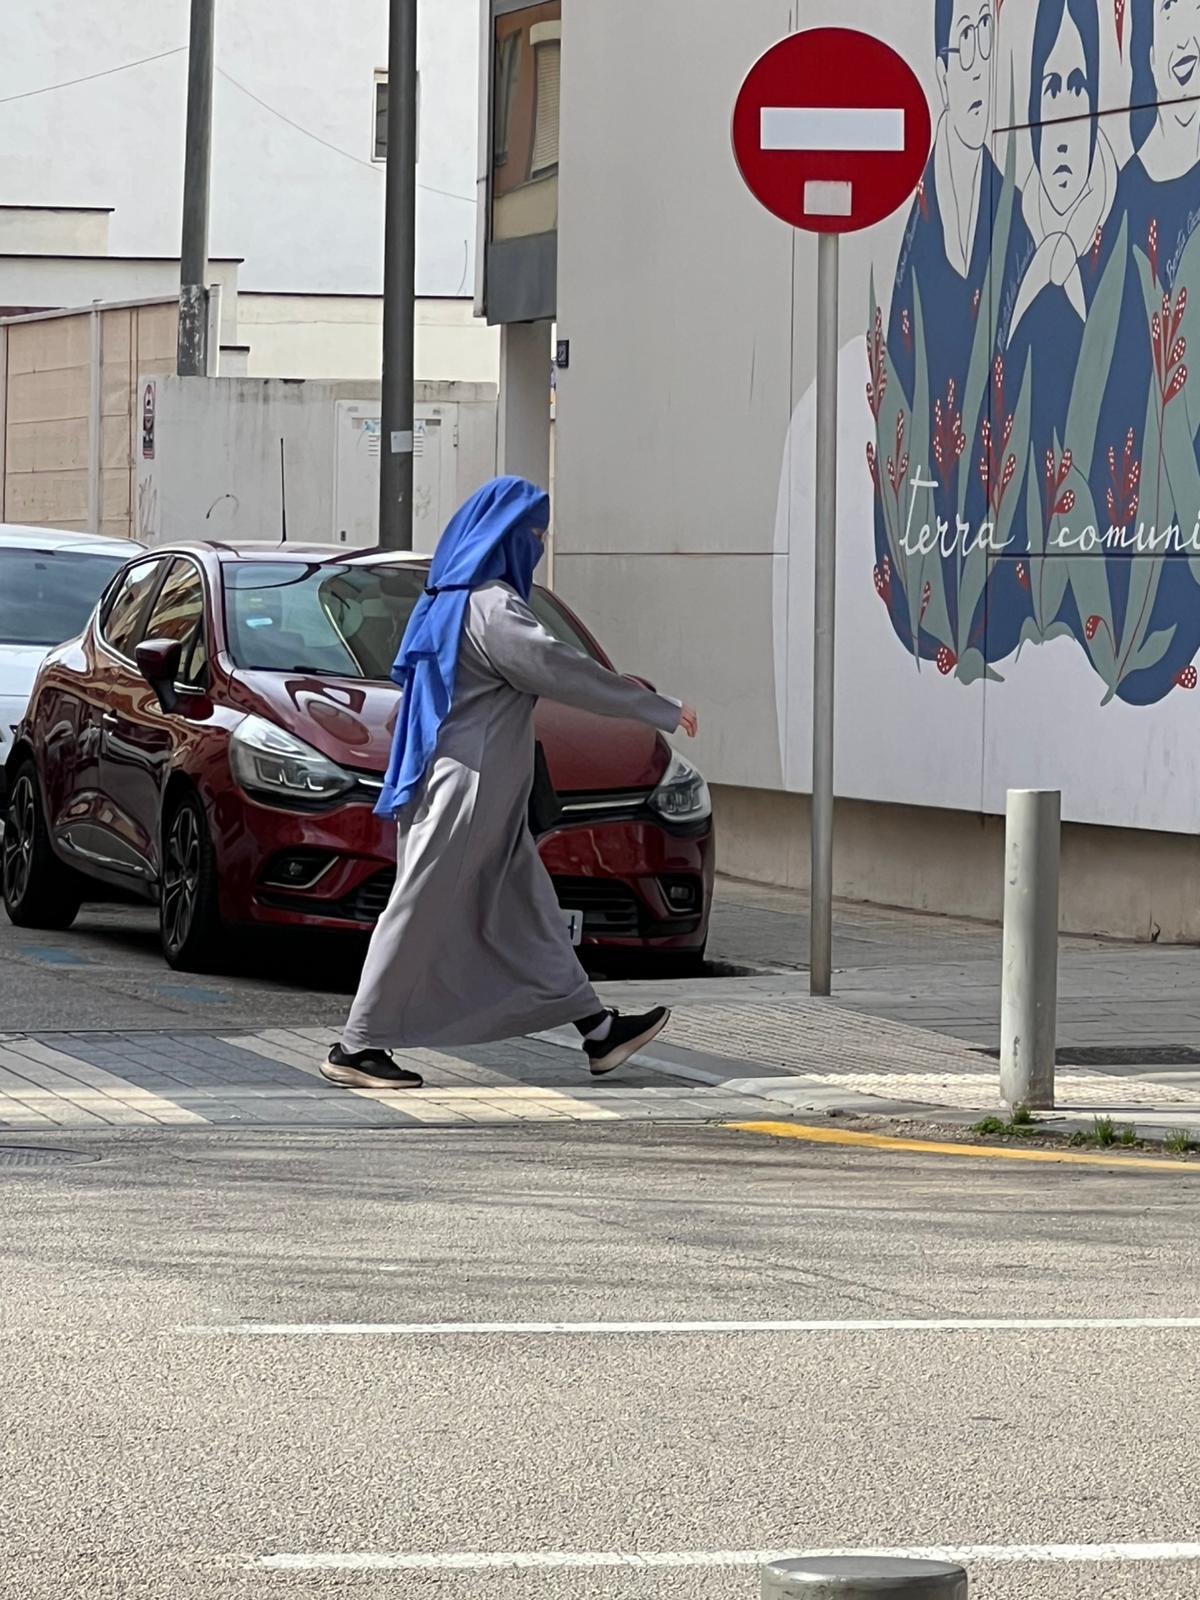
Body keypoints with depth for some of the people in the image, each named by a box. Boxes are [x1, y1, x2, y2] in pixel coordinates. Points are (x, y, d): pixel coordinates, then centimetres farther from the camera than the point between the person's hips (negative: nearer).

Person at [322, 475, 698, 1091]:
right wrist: (661, 711, -17)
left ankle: (597, 1030, 15)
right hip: (467, 784, -10)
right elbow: (557, 668, -22)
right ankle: (358, 1048, -3)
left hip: (487, 796, 10)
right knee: (421, 913, -6)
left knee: (528, 912, 11)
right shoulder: (489, 606, -17)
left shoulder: (453, 597, 14)